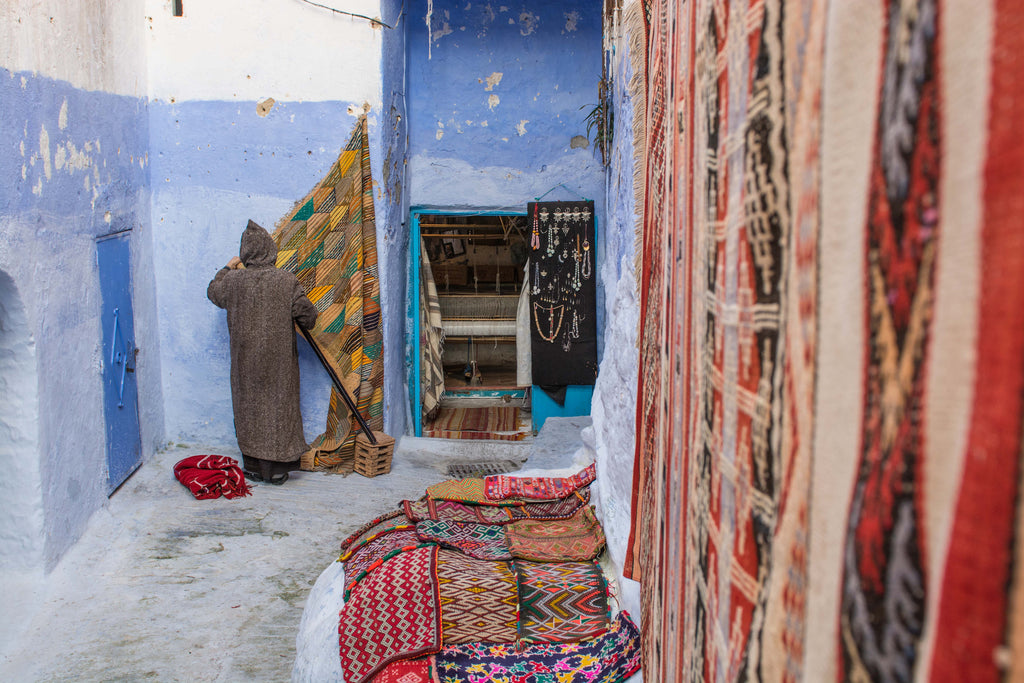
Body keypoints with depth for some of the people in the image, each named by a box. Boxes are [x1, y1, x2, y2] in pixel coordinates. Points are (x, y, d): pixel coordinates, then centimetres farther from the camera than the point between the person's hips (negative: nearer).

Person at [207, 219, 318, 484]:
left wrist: (227, 268, 30)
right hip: (279, 359, -1)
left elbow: (213, 292, 16)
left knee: (249, 405, 13)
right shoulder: (287, 281, -12)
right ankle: (277, 468, 11)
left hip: (246, 359, 1)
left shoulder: (234, 280, -7)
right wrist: (305, 324, 16)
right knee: (279, 405, 7)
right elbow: (308, 315, -8)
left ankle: (254, 466, 20)